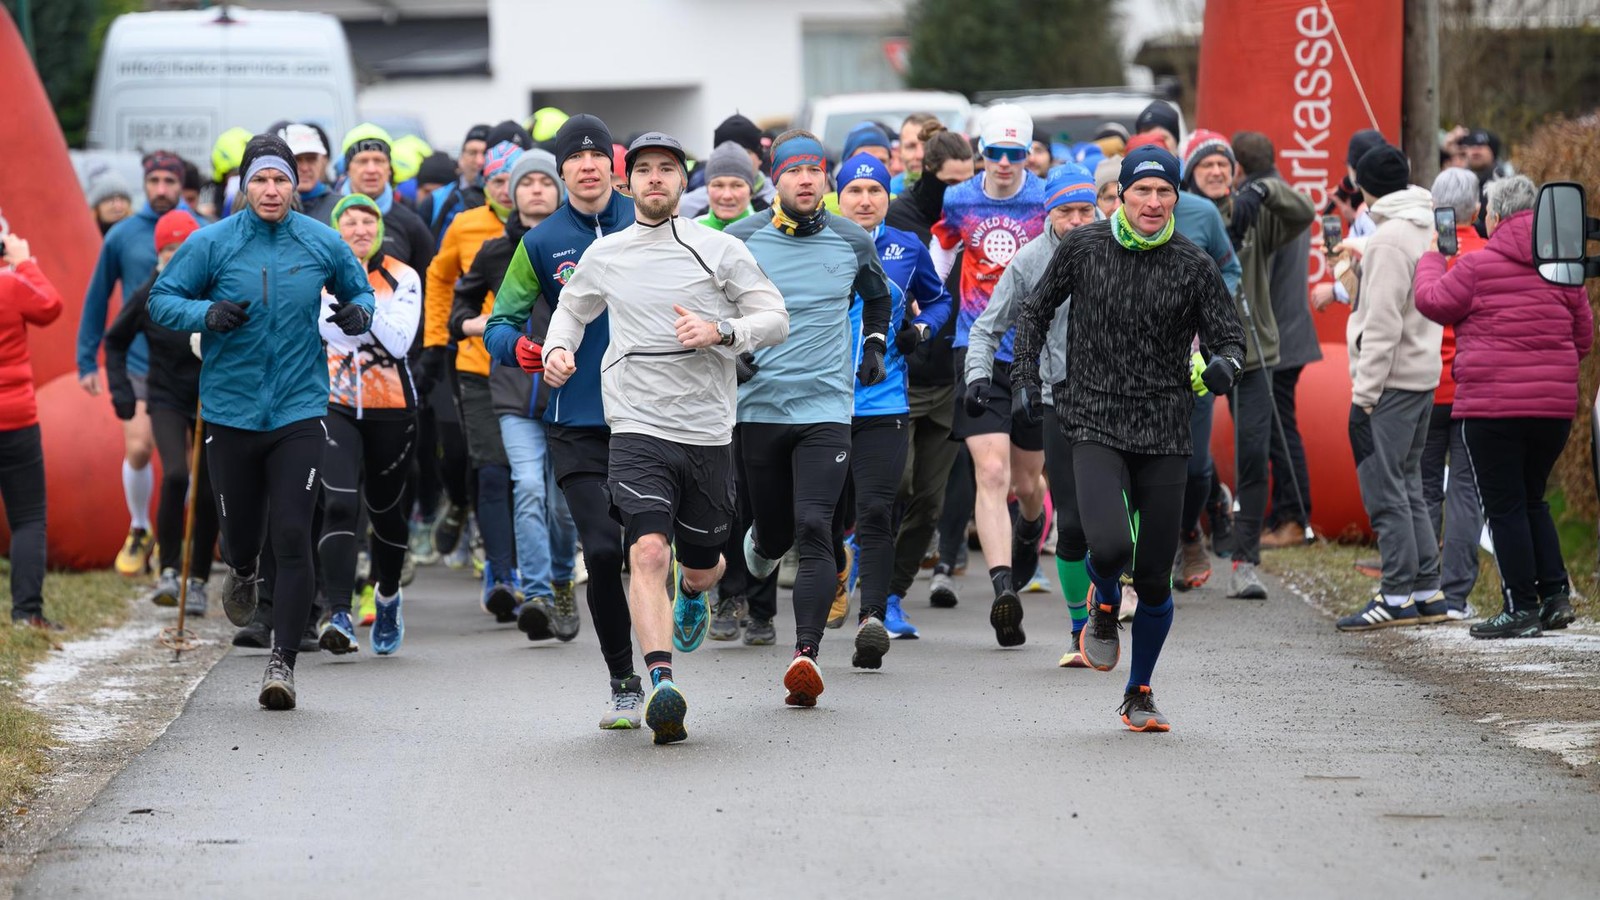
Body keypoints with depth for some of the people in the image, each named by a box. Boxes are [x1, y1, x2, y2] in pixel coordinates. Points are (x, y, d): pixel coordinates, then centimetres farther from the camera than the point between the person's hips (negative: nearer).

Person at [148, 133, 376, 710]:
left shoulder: (322, 244, 2)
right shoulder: (211, 244, -2)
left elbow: (358, 290, 19)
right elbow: (162, 300, 2)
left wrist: (358, 313, -4)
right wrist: (206, 313, -18)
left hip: (299, 411, 0)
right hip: (231, 413, 0)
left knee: (292, 537, -12)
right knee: (240, 531, 10)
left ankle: (283, 660, -6)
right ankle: (241, 574, 49)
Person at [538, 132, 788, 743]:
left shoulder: (720, 250, 1)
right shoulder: (604, 256, 8)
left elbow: (776, 320, 1)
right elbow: (572, 308, 28)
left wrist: (720, 332, -17)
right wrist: (557, 349, 8)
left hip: (708, 433, 0)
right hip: (637, 428, 0)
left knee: (700, 567, 13)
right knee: (648, 552, -22)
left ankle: (693, 591, 52)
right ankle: (661, 683, -29)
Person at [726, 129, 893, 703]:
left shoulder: (853, 242, 6)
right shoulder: (741, 239, 1)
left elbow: (878, 296, 27)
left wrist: (874, 346, 17)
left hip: (826, 406, -1)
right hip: (758, 404, 1)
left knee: (813, 531, -16)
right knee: (776, 532, 10)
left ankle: (806, 653, -24)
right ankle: (759, 542, 49)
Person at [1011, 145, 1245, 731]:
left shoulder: (1193, 266, 0)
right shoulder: (1082, 249, 2)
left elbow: (1229, 334, 4)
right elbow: (1035, 312, 15)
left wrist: (1224, 364, -19)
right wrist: (1024, 379, 5)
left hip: (1163, 437, 1)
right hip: (1095, 425, -1)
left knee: (1154, 584, 3)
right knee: (1109, 545, -25)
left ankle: (1139, 694, 25)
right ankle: (1103, 608, 12)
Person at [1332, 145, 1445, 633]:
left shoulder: (1388, 239, -15)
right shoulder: (1428, 230, 13)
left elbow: (1382, 324, -18)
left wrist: (1364, 394, -17)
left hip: (1390, 380, -10)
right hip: (1424, 375, 10)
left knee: (1383, 487, -7)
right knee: (1407, 485, 14)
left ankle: (1398, 596, -8)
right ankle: (1427, 592, 15)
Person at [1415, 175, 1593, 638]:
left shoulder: (1476, 266, -10)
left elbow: (1434, 302, 1)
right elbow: (1583, 333, 12)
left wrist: (1431, 259, 17)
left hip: (1492, 406, -5)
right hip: (1554, 404, 5)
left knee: (1505, 507, 1)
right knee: (1532, 499, 19)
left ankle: (1521, 607, -1)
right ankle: (1555, 592, 9)